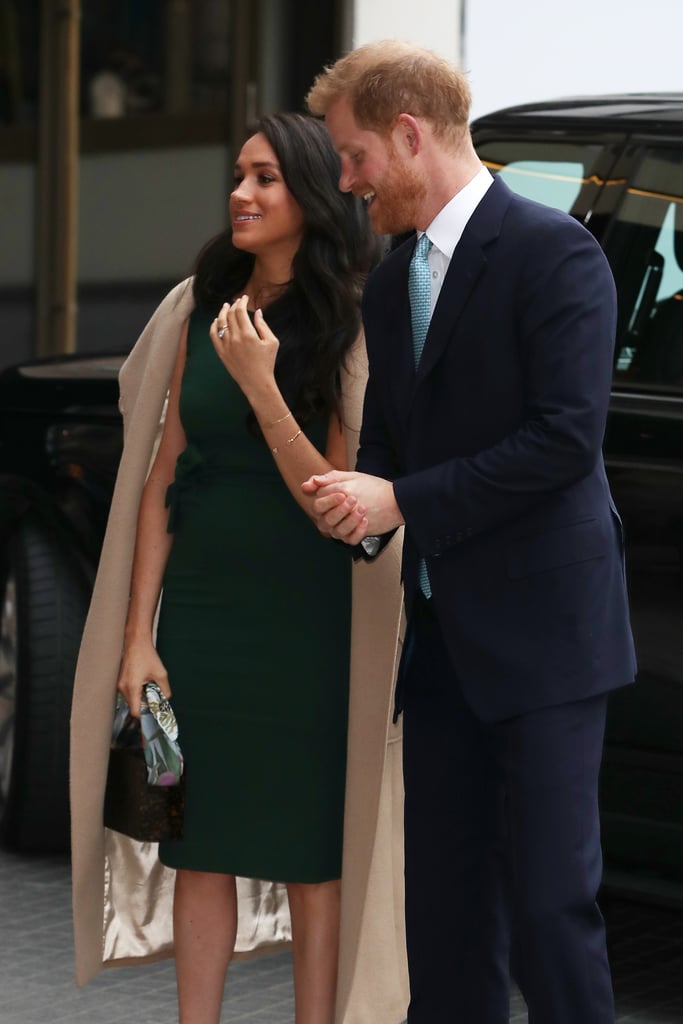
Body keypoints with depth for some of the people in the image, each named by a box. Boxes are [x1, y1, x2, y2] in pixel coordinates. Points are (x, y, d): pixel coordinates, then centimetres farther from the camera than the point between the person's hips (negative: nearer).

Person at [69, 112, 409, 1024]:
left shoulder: (349, 327, -8)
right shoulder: (201, 312, 5)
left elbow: (332, 502, -13)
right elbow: (161, 484, 5)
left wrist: (260, 383, -22)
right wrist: (137, 637, 0)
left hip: (303, 619, -4)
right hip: (200, 607, 4)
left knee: (311, 847, 4)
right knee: (202, 840, 9)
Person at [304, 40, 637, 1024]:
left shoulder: (551, 250, -10)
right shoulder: (390, 285, 16)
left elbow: (568, 435, -18)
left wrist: (405, 502, -15)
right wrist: (357, 499, 1)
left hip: (541, 630, -8)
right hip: (443, 637, 8)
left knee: (550, 902, -6)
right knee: (446, 903, 10)